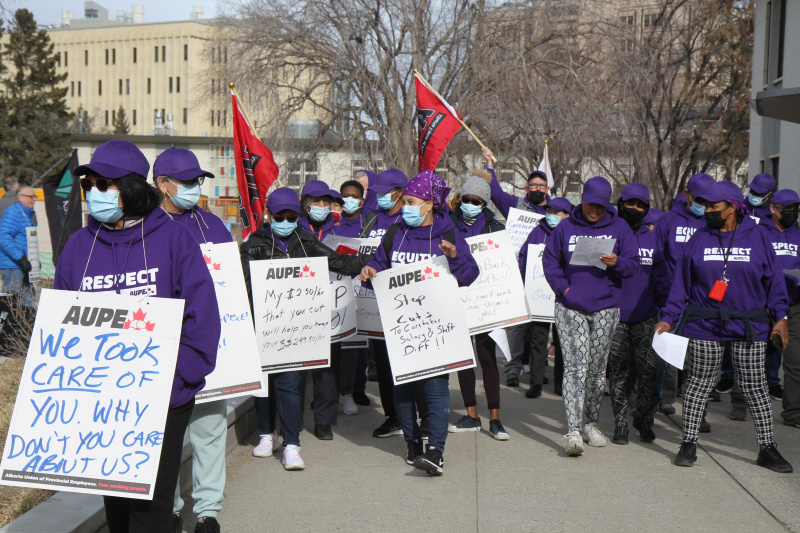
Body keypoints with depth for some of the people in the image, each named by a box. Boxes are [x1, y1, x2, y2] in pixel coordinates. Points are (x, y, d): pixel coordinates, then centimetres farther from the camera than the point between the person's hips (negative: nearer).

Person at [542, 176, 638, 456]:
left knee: (597, 368, 9)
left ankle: (590, 422, 26)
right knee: (575, 367, -11)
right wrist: (563, 288, -6)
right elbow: (550, 260, 9)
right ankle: (573, 430, -13)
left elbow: (633, 264, 5)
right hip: (570, 309, -1)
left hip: (605, 309, 2)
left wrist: (617, 263, -17)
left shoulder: (619, 228, 7)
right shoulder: (565, 227, 6)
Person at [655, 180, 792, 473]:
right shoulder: (699, 240, 6)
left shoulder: (757, 238, 3)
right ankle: (689, 443, 16)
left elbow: (773, 280, 6)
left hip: (749, 327, 0)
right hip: (703, 326, 1)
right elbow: (681, 283, 7)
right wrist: (668, 319, 2)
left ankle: (767, 448, 15)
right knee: (699, 383, 6)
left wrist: (780, 317, 0)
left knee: (755, 386, 5)